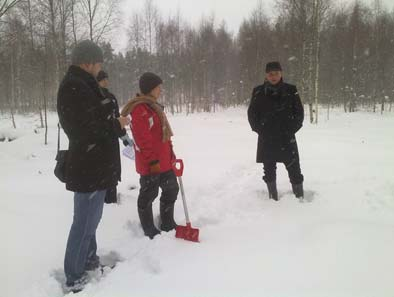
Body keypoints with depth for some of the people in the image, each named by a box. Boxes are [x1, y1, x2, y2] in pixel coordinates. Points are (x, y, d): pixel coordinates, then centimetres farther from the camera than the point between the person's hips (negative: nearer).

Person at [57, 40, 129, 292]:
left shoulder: (81, 86, 15)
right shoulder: (74, 87, -19)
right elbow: (87, 131, -25)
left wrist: (114, 122, 4)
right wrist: (116, 125, -12)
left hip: (94, 166, 11)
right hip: (89, 168, -11)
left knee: (90, 219, 21)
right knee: (85, 223, 0)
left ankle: (89, 261, 38)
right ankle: (74, 277, 15)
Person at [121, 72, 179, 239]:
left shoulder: (154, 106, 16)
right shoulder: (139, 109, -16)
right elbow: (142, 138, -22)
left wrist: (170, 154, 21)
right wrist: (152, 161, -22)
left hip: (164, 161, 11)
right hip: (151, 164, -10)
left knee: (171, 190, 18)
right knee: (148, 195, 3)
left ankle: (168, 224, 33)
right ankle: (149, 230, 18)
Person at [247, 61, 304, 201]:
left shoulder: (291, 90, 0)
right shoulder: (258, 92, 1)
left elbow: (299, 112, 5)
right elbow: (252, 114, 7)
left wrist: (291, 129, -5)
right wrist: (260, 130, -3)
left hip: (287, 138, -1)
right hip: (266, 139, 1)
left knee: (294, 169, -1)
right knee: (269, 170, 8)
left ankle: (300, 198, 10)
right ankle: (273, 198, 22)